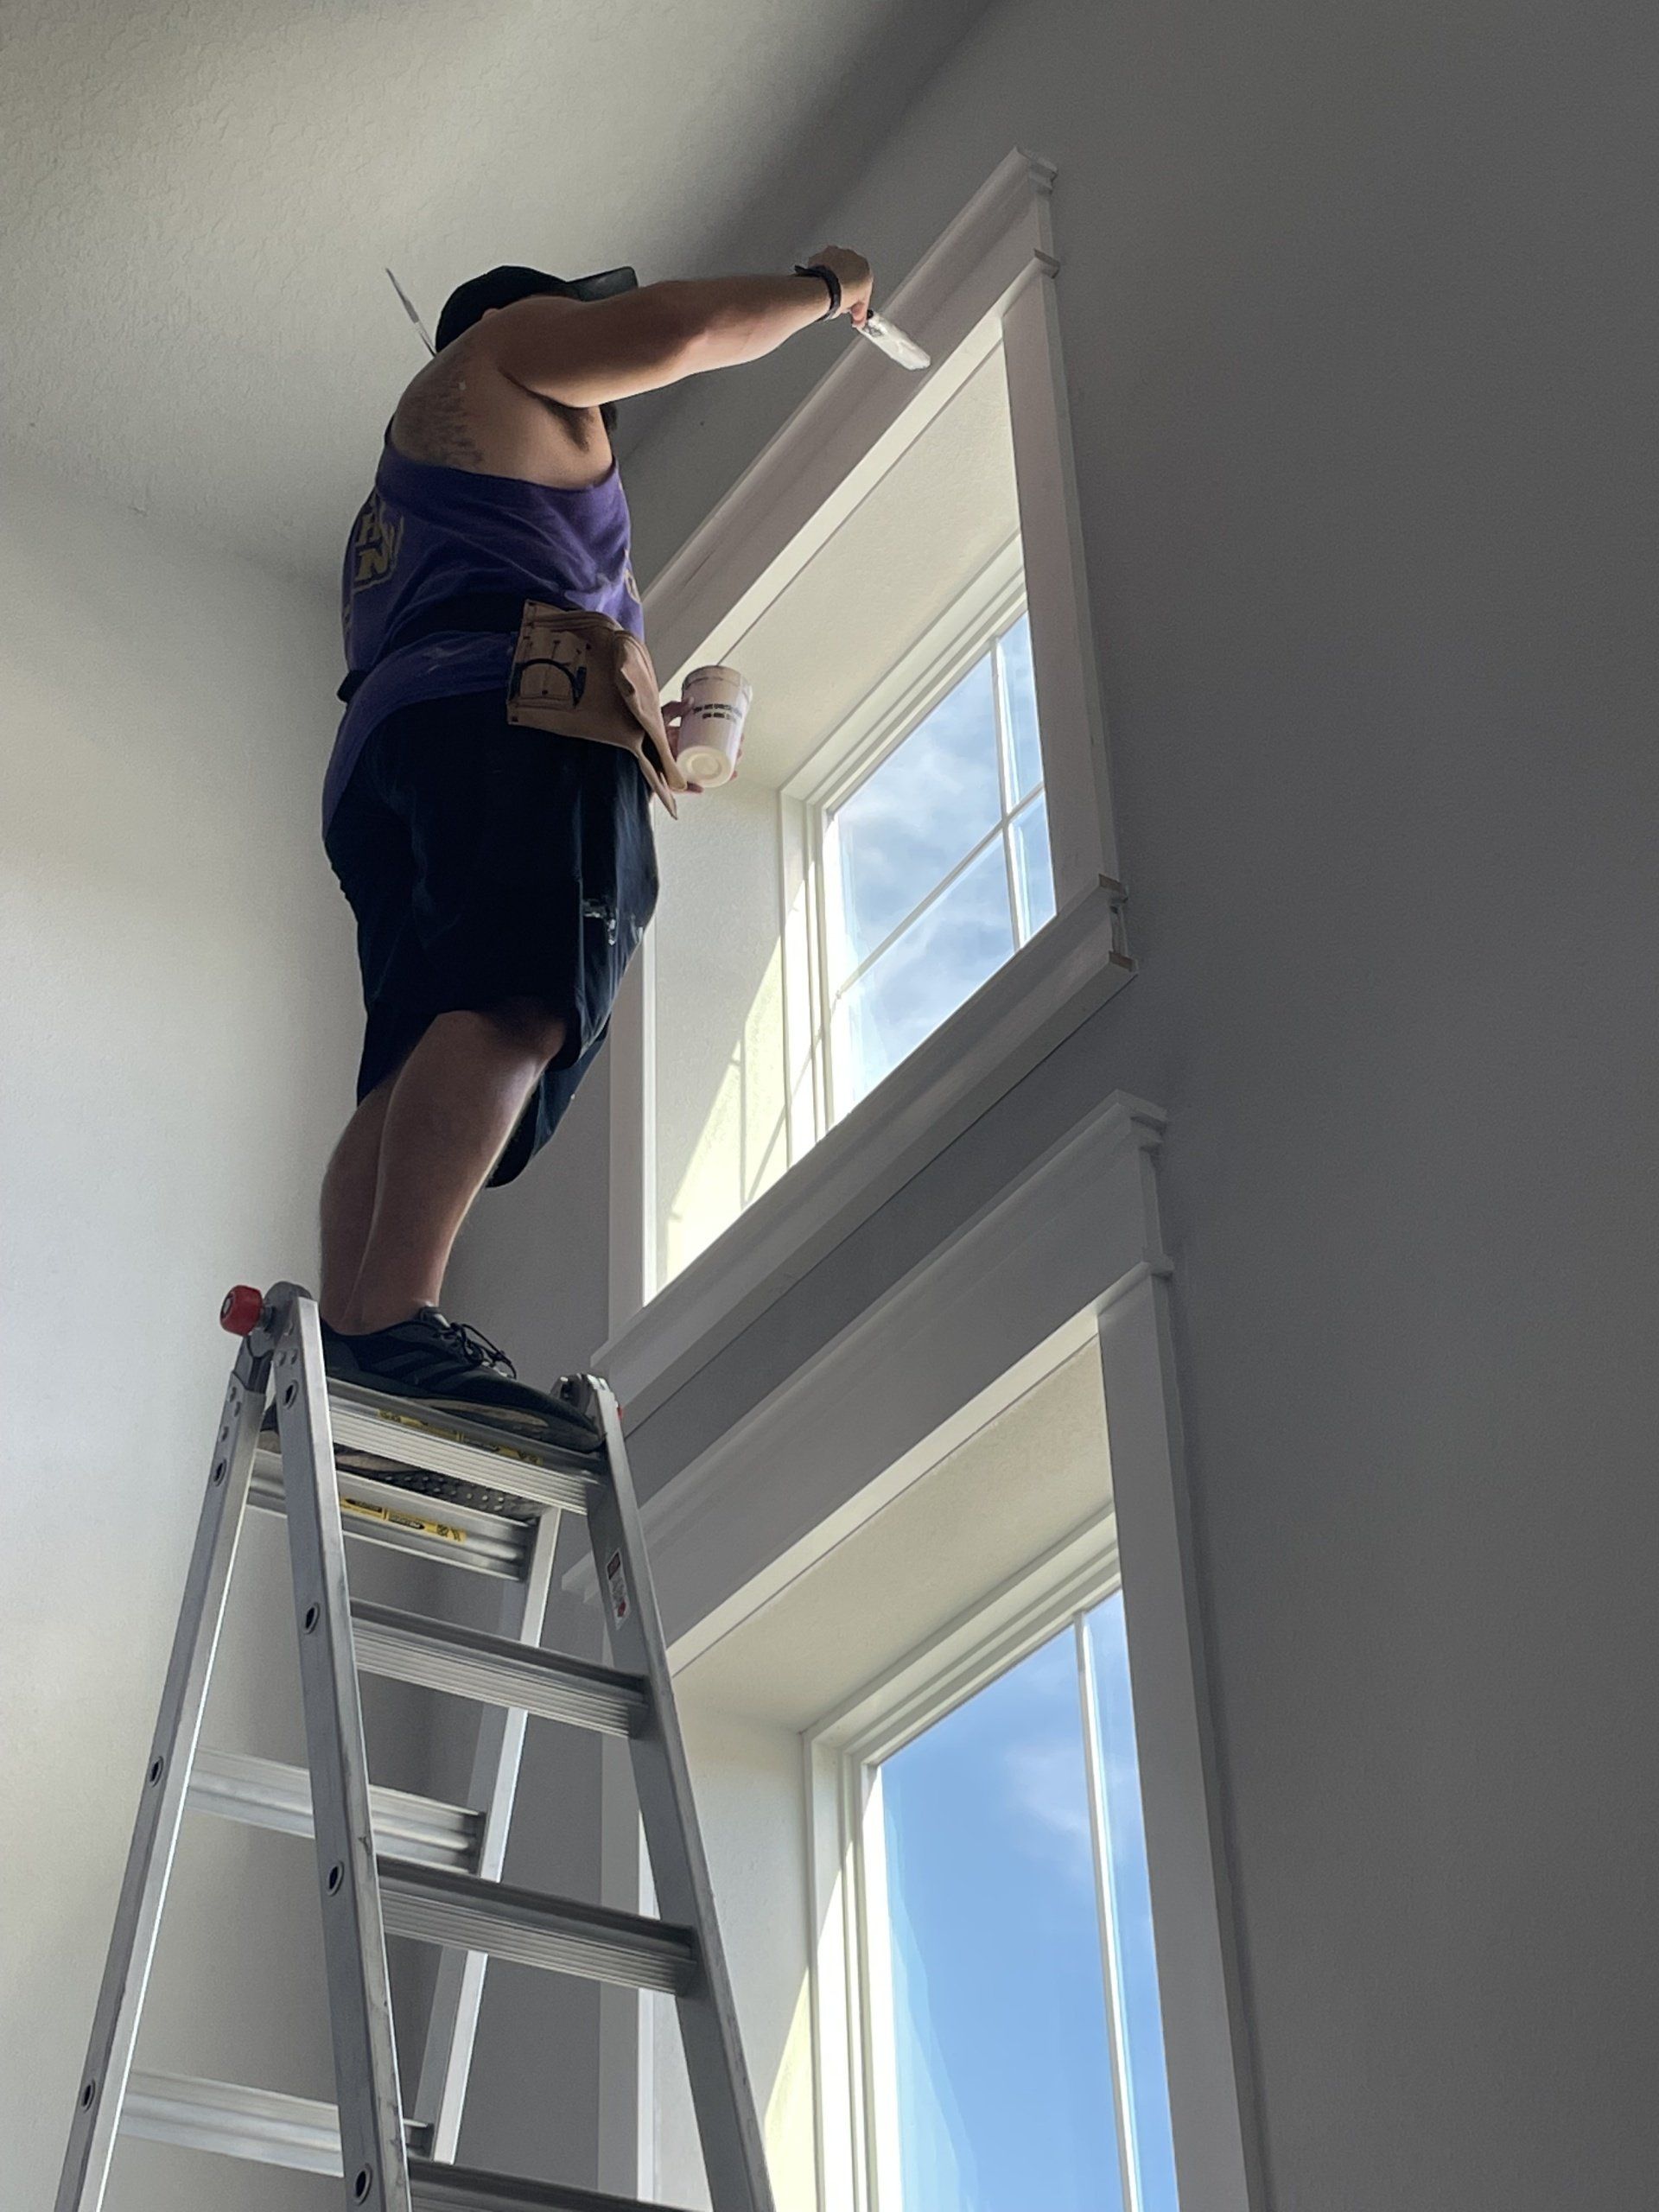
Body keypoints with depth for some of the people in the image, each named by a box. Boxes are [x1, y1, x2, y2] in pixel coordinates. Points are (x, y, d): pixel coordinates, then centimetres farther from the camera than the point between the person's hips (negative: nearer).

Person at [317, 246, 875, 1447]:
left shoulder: (398, 506, 43)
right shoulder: (504, 343, 21)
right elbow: (681, 326, 9)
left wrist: (641, 728, 41)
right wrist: (825, 289, 26)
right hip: (510, 711, -9)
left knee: (416, 1079, -8)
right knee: (519, 1005, -28)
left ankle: (345, 1334, -25)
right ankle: (398, 1317, -46)